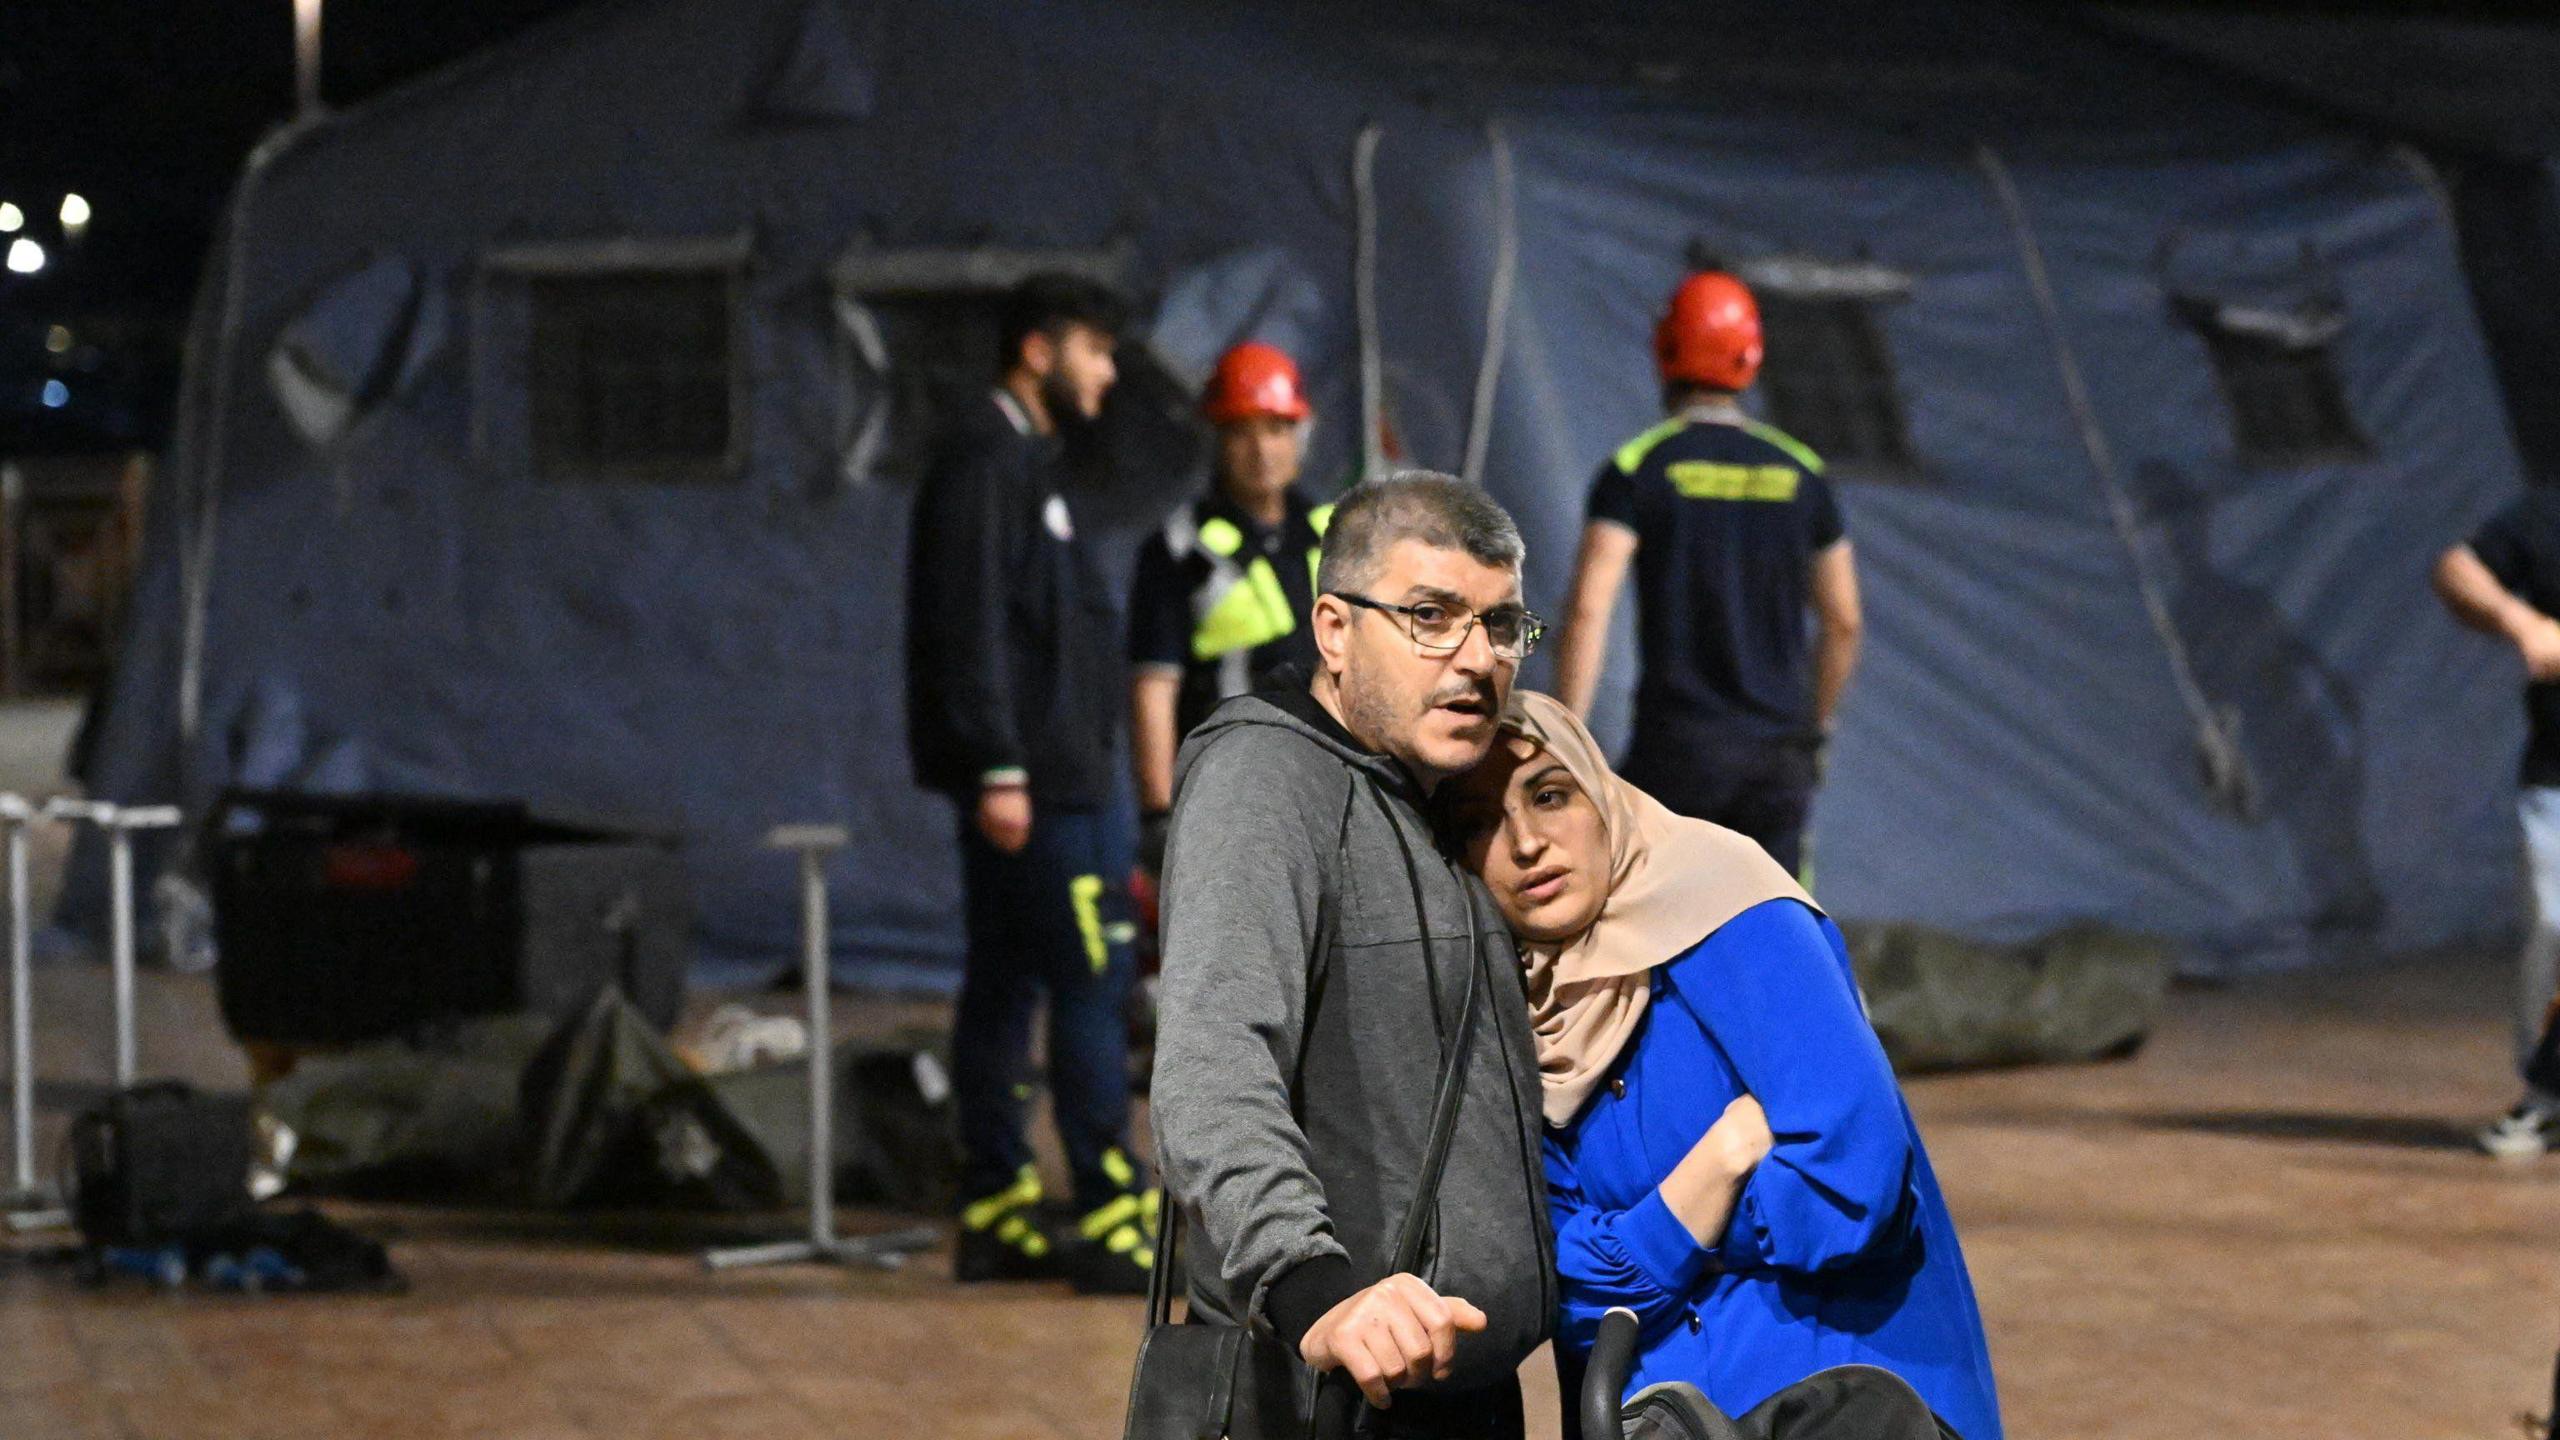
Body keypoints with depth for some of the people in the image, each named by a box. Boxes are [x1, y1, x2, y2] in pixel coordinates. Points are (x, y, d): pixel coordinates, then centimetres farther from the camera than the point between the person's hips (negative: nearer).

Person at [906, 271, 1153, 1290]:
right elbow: (968, 626, -18)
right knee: (1090, 983, -10)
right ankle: (1109, 1216, -10)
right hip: (1032, 778, -10)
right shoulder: (986, 460, -11)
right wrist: (999, 770, -22)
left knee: (1004, 987, 9)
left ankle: (995, 1214, 12)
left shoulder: (1024, 461, 20)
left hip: (1045, 773, 10)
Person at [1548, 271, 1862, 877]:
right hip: (1777, 750, 3)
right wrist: (1816, 728, 26)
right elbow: (1844, 622, 13)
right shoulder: (1800, 473, 8)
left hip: (1677, 745, -3)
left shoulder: (1635, 469, -3)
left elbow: (1588, 609, -14)